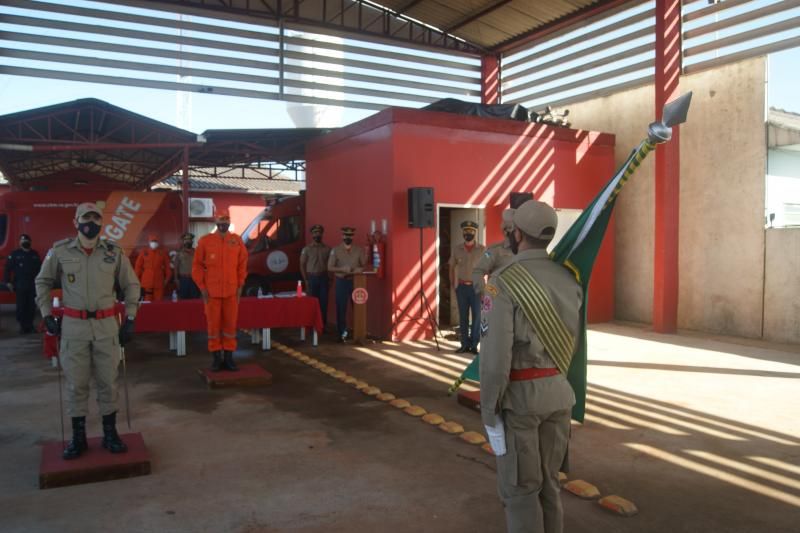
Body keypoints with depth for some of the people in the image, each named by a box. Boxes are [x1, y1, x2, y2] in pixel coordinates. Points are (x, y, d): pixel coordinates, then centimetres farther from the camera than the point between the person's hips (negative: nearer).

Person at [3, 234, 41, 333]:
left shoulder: (35, 254, 12)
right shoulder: (15, 254, 1)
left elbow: (39, 268, 16)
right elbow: (8, 268, -1)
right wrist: (8, 282, -8)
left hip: (33, 285, 3)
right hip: (20, 285, -3)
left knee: (31, 306, 3)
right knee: (21, 306, -3)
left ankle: (30, 325, 11)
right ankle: (22, 326, 4)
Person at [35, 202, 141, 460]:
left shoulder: (114, 252, 0)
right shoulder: (60, 251, -1)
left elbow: (131, 285, 8)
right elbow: (43, 282, 12)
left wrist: (130, 320, 3)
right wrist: (47, 315, 5)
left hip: (106, 325, 1)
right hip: (73, 326, 0)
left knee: (108, 381, 7)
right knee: (76, 384, 6)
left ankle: (110, 434, 20)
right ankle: (78, 438, 19)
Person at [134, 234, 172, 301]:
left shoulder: (163, 253, 6)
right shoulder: (143, 252, 4)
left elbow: (167, 266, 9)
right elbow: (138, 266, 7)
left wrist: (167, 278, 6)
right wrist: (137, 279, 5)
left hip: (159, 283, 1)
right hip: (146, 283, -1)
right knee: (147, 302, 0)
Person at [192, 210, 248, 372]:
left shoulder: (237, 240, 4)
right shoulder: (205, 241, -2)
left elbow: (242, 264, 8)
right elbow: (197, 265, 2)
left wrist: (240, 285, 4)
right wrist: (202, 287, -3)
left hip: (231, 291, 2)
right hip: (211, 292, -1)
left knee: (230, 324, 5)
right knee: (213, 325, 4)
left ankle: (228, 357, 14)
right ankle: (216, 358, 13)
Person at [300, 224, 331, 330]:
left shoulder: (327, 249, 7)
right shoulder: (307, 249, 3)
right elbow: (302, 265, 2)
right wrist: (306, 280, -5)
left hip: (323, 278, 1)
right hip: (312, 278, -1)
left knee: (324, 302, 1)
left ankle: (323, 325, 9)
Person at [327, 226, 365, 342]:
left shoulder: (359, 250, 5)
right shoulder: (336, 250, -1)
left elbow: (364, 265, 7)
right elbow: (330, 267, -4)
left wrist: (359, 269, -15)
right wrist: (342, 269, -18)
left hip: (356, 281, 2)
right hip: (341, 282, -1)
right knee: (341, 308, 2)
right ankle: (342, 333, 12)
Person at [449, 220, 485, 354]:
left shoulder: (482, 249, -4)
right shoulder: (457, 249, 2)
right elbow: (452, 268, 12)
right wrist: (453, 285, 7)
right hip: (462, 287, 2)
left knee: (477, 317, 1)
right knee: (463, 317, 7)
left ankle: (474, 345, 10)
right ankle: (465, 344, 16)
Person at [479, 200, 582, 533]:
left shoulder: (503, 282, -18)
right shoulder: (568, 280, 4)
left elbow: (495, 352, -21)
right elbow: (570, 343, 12)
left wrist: (488, 409, -13)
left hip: (518, 395, -6)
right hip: (558, 393, 6)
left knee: (519, 487, 6)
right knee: (546, 481, 18)